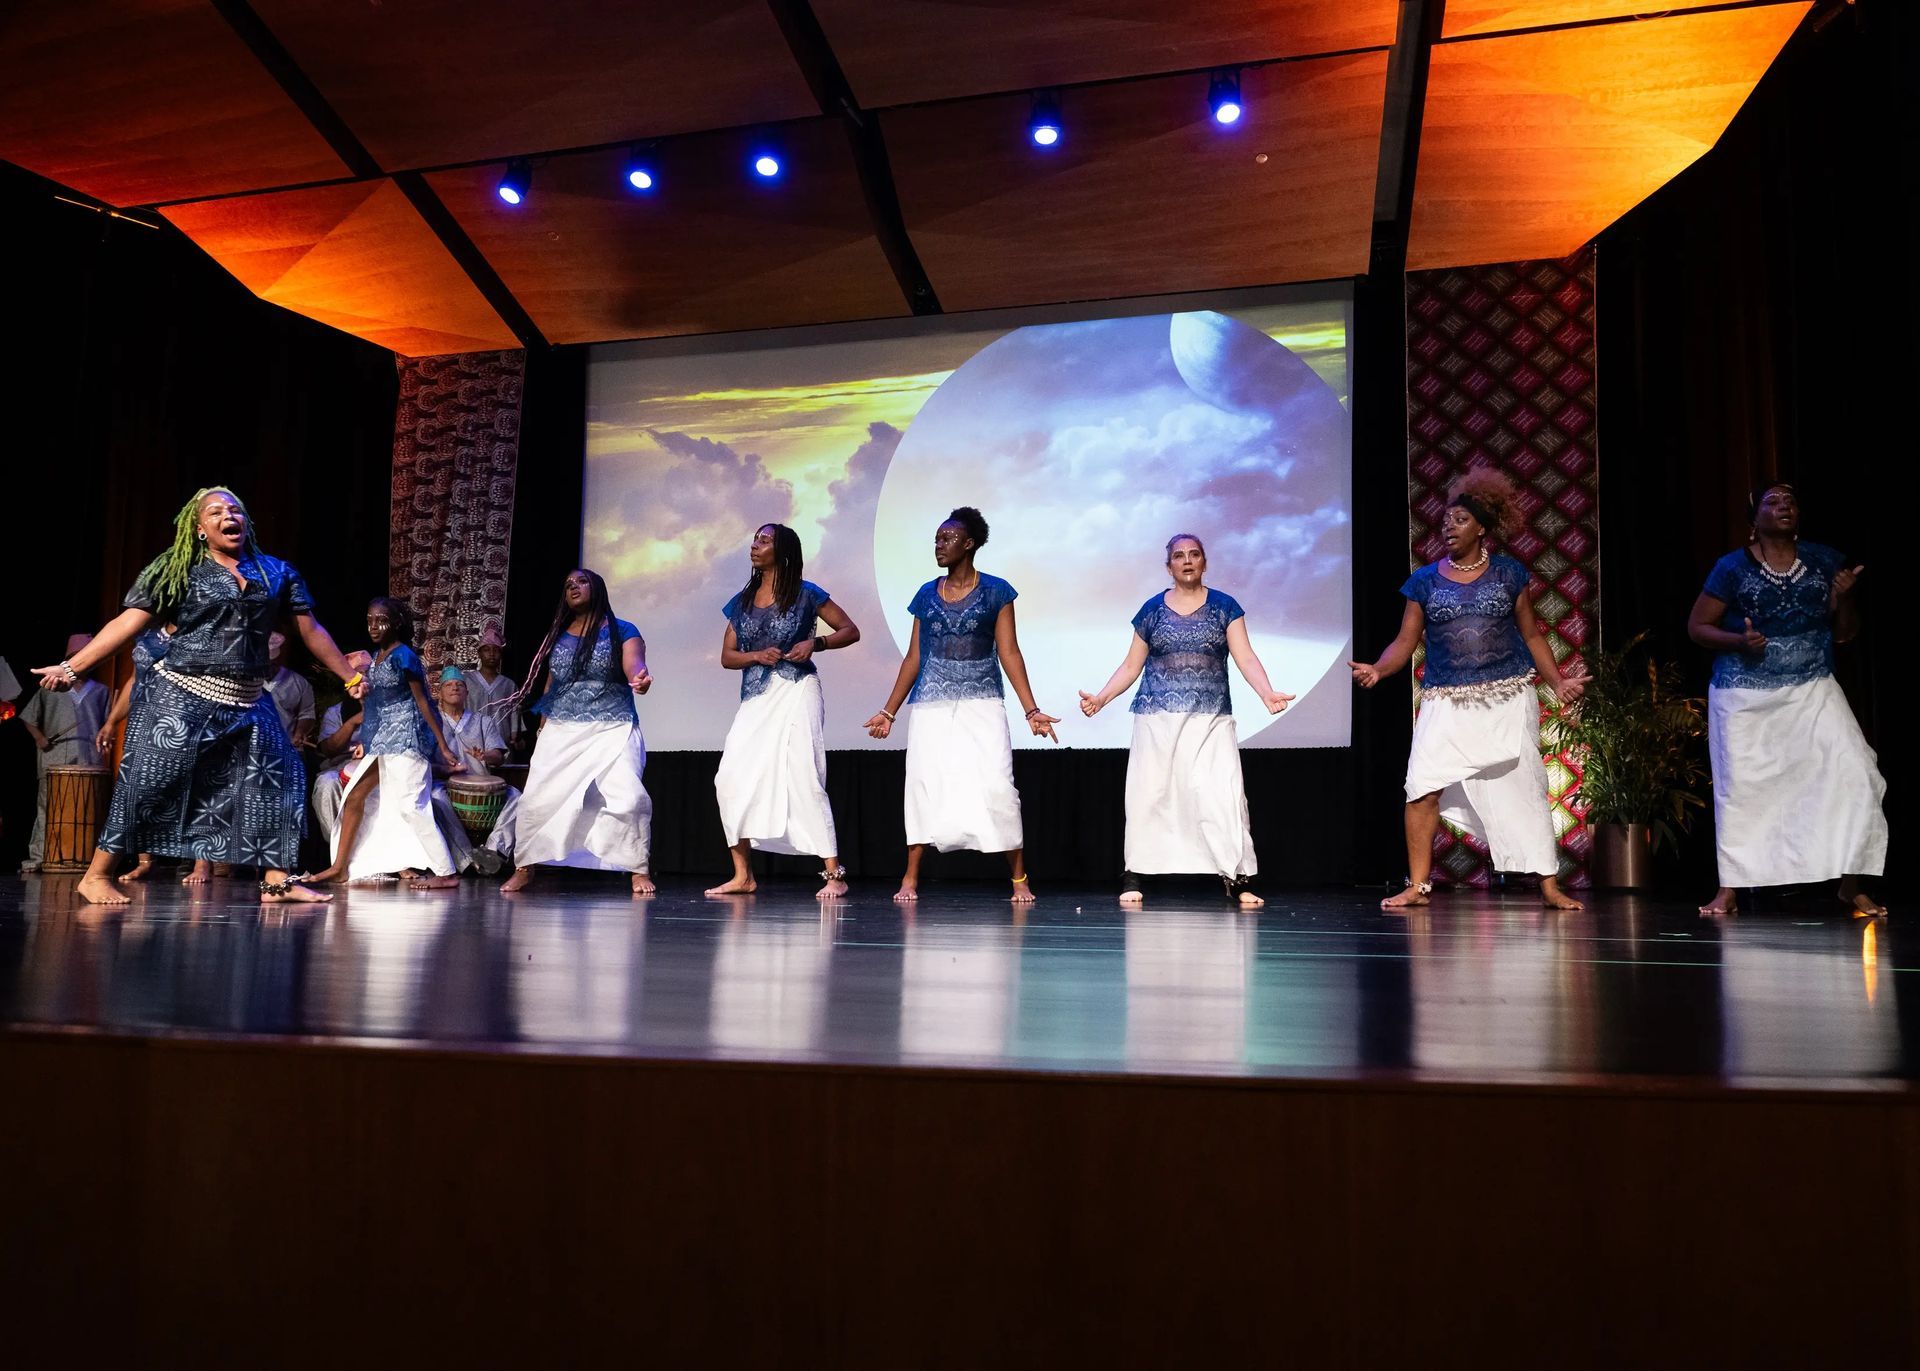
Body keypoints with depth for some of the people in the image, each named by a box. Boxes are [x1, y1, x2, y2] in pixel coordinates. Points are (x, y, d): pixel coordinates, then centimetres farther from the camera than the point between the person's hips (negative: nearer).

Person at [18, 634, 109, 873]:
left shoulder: (99, 691, 18)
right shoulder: (51, 689, 14)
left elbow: (107, 724, 17)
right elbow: (29, 718, 14)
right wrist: (39, 738, 0)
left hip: (89, 759, 1)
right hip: (55, 757, -1)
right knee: (47, 807, -5)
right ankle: (37, 857, -5)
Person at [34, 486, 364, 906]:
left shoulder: (276, 572, 10)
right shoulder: (179, 572, 1)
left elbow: (311, 631, 14)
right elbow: (127, 624, -3)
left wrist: (350, 675, 13)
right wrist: (72, 667, -9)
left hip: (249, 703, 4)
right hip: (183, 697, -4)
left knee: (277, 780, -1)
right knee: (146, 782, -4)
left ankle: (277, 882, 4)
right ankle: (97, 875, 9)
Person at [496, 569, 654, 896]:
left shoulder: (622, 631, 0)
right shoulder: (557, 636, 13)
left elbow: (633, 665, -19)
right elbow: (549, 687, 16)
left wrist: (639, 677, -44)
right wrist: (542, 734, 12)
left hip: (613, 731, -4)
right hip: (561, 732, 5)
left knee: (628, 797, -20)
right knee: (537, 799, 3)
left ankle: (639, 871, -9)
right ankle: (525, 868, 20)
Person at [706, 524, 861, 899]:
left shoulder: (805, 594, 1)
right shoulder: (742, 601, 14)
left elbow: (851, 631, 2)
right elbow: (727, 656, 12)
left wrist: (815, 643, -15)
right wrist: (757, 655, -8)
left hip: (796, 692, -5)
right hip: (755, 700, 5)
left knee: (804, 779, -12)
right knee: (731, 779, -5)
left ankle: (834, 874, -7)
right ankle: (742, 875, 5)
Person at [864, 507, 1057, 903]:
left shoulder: (995, 592, 2)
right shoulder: (926, 595, 10)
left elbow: (1009, 652, 0)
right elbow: (914, 657, 14)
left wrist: (1031, 710, -6)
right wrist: (889, 711, 13)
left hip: (982, 704, -3)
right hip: (932, 706, 3)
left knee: (997, 786, -11)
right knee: (923, 785, -1)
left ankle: (1019, 879, -3)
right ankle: (910, 879, 7)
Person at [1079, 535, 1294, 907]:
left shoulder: (1224, 607, 6)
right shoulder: (1152, 610, 8)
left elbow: (1245, 658, -3)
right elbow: (1131, 666, 11)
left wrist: (1267, 693, -20)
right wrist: (1101, 697, -3)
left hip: (1211, 719, -1)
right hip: (1156, 718, 1)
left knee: (1222, 795, -9)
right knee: (1148, 794, 1)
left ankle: (1238, 879, -4)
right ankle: (1134, 877, 8)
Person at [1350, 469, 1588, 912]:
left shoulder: (1508, 573, 5)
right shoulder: (1425, 581, 6)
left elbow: (1531, 634, 8)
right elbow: (1405, 641, 3)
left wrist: (1558, 681, -3)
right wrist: (1376, 670, -15)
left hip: (1508, 698, 0)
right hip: (1447, 702, 1)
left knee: (1524, 788, 1)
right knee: (1422, 789, -10)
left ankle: (1549, 885, 10)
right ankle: (1418, 886, 0)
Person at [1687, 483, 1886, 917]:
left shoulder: (1826, 562, 5)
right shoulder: (1732, 567, -3)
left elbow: (1845, 633, 11)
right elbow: (1697, 626, 0)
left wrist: (1844, 597, -8)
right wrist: (1738, 640, -17)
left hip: (1813, 690, 2)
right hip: (1745, 695, -2)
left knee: (1854, 774, -10)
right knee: (1739, 788, 2)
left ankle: (1851, 884, 5)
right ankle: (1728, 890, 15)